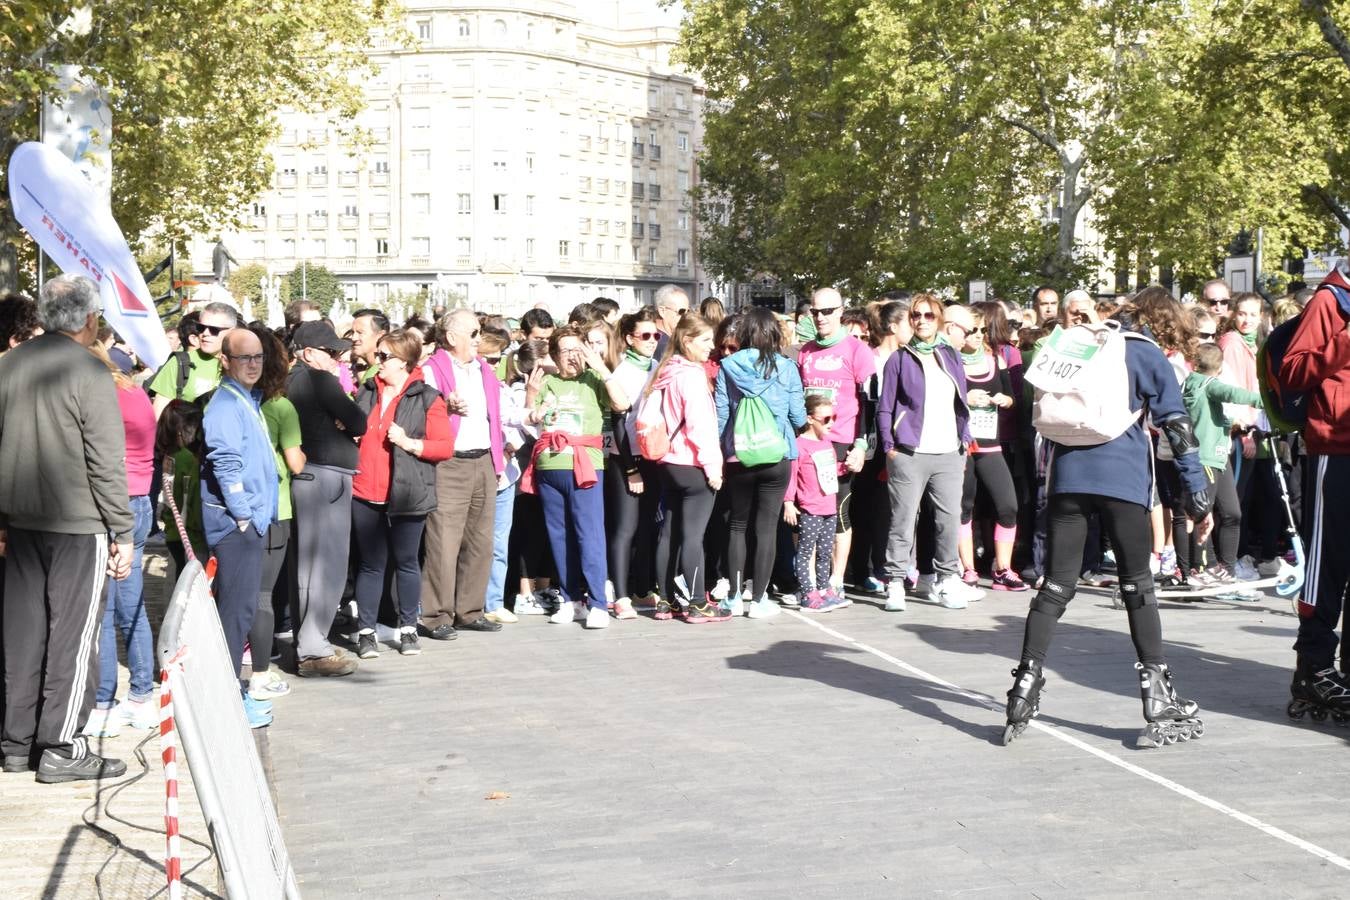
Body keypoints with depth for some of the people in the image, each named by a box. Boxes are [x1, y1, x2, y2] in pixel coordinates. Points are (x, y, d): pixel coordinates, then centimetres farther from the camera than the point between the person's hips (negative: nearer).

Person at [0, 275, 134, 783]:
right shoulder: (90, 374, -14)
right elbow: (107, 465, -15)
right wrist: (123, 534, -9)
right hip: (79, 523, -6)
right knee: (73, 635, 2)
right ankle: (61, 749, 6)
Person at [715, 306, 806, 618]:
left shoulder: (728, 367, -3)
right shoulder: (786, 367, -5)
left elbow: (720, 415, -3)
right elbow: (798, 417, -2)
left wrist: (717, 453, 9)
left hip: (737, 458, 1)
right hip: (777, 457, -1)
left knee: (737, 525, 14)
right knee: (767, 526, 4)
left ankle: (735, 597, 15)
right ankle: (759, 599, 5)